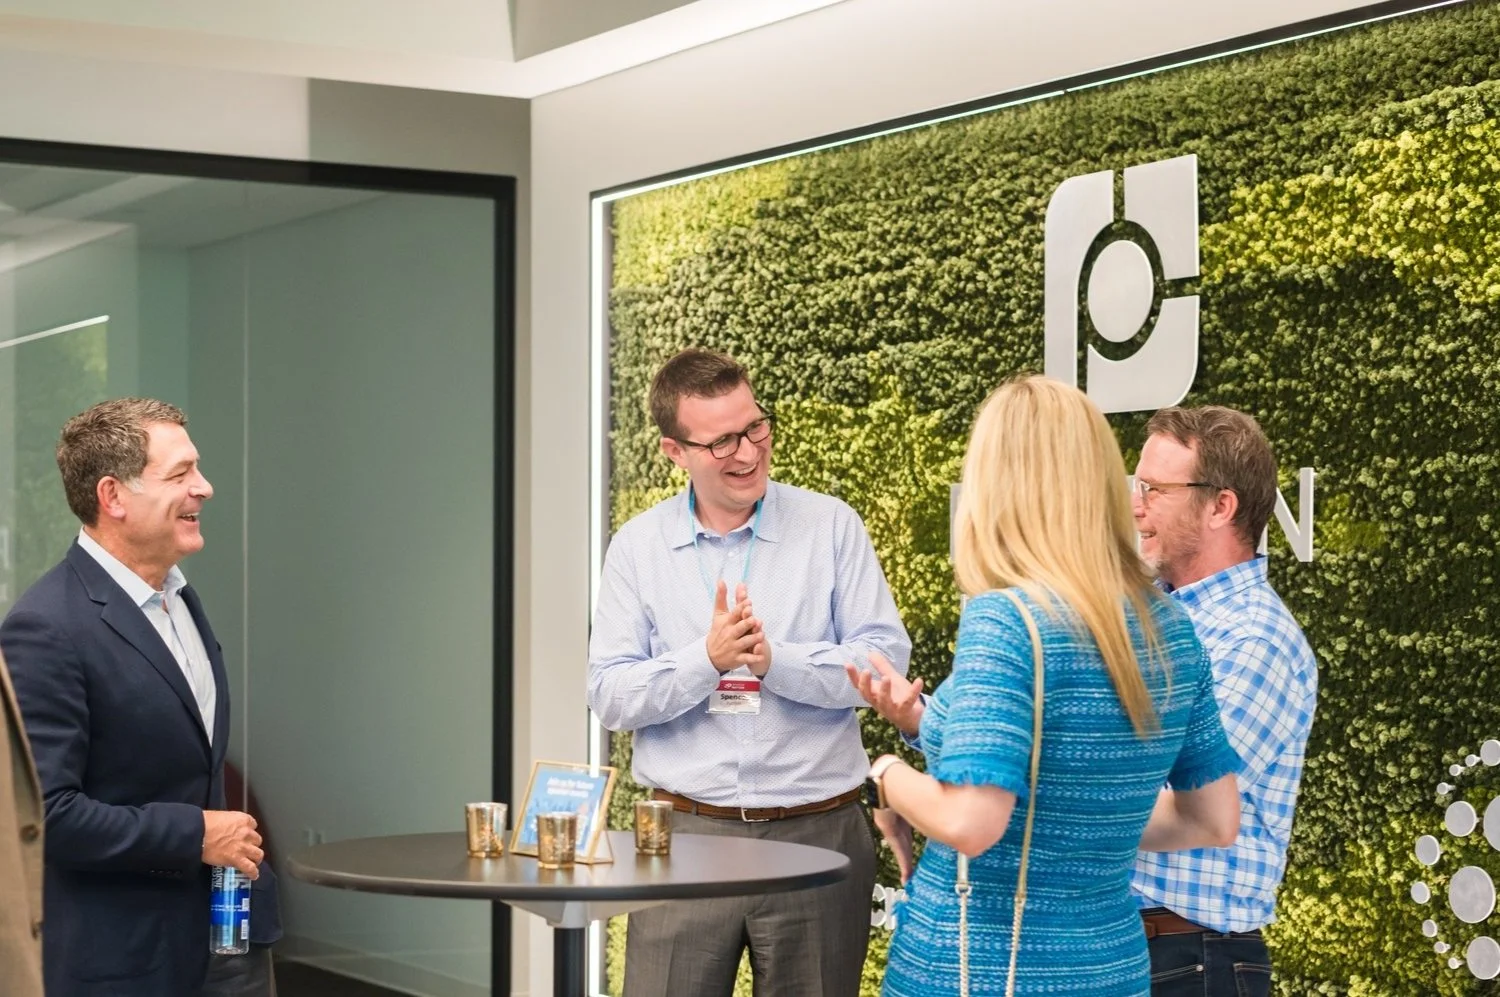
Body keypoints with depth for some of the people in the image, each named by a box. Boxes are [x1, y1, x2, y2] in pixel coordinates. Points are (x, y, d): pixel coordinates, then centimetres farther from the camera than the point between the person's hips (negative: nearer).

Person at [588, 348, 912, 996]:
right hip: (685, 834, 1)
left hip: (818, 834, 0)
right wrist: (707, 658, -18)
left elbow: (886, 658, -5)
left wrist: (775, 662, -19)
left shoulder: (831, 526, 1)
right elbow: (610, 697, -1)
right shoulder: (637, 546, 4)